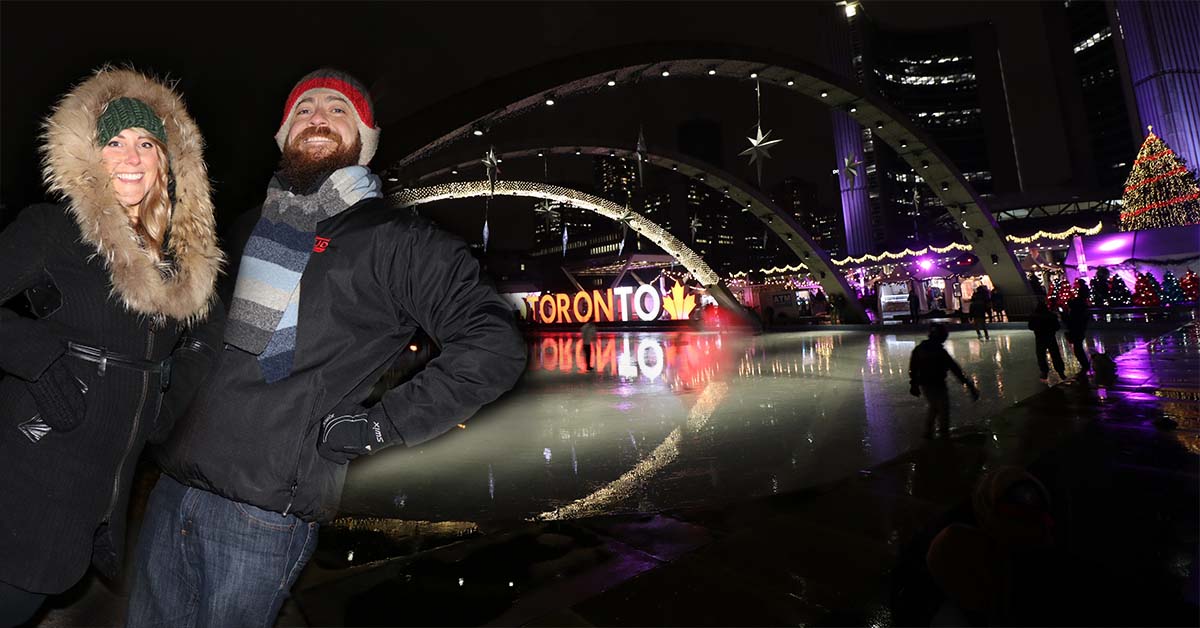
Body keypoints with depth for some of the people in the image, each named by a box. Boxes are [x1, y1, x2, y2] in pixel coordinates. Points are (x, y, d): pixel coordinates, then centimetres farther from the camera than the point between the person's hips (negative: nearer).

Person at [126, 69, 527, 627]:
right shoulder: (249, 226, 13)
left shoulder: (393, 239, -9)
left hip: (262, 513, -6)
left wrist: (379, 425, -17)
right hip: (174, 483, 6)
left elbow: (495, 344, -18)